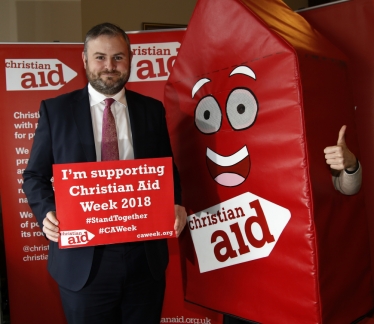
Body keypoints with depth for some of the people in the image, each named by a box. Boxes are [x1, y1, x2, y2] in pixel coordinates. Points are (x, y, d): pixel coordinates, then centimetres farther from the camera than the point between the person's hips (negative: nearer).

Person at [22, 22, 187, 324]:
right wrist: (47, 213, -13)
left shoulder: (152, 110, 5)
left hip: (146, 256, 2)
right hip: (82, 259, -1)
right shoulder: (56, 109, 1)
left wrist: (175, 205, -8)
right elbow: (35, 175, 5)